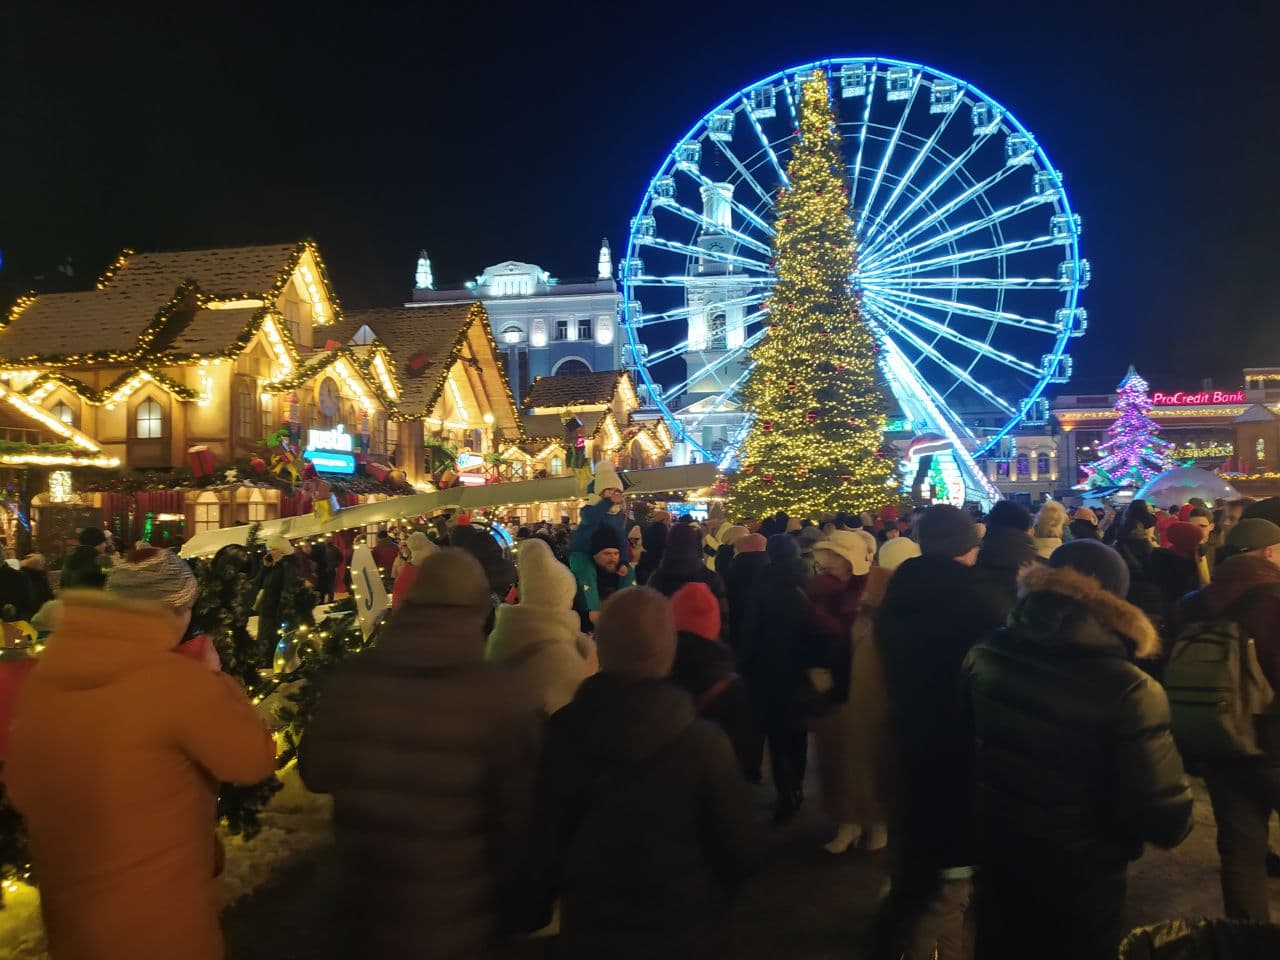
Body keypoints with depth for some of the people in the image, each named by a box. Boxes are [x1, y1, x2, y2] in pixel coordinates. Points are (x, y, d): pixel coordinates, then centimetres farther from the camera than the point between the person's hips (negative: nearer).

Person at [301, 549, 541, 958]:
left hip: (371, 917, 3)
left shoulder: (349, 680, -13)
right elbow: (520, 813, -18)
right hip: (464, 926, -2)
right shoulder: (499, 693, -24)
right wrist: (515, 902, 0)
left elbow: (316, 774, 2)